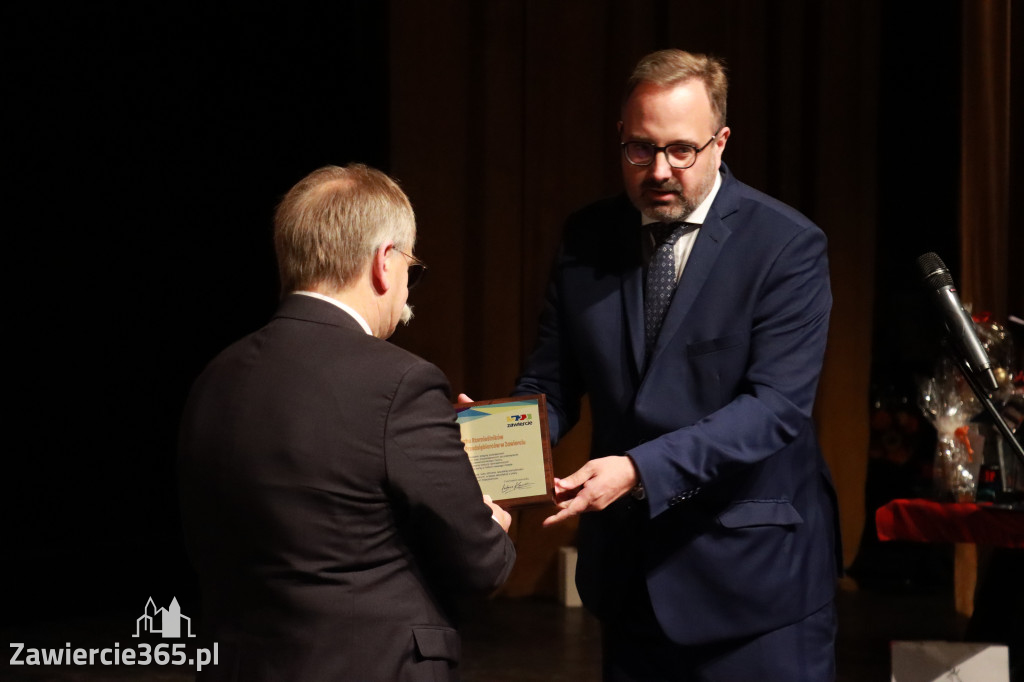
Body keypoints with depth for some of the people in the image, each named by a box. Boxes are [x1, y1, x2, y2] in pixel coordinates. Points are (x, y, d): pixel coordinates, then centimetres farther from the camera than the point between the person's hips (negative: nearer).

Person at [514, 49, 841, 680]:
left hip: (754, 576, -4)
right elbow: (551, 381, 4)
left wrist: (641, 470, -31)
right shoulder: (588, 238, 3)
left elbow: (776, 404, -20)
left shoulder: (787, 245, -12)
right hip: (631, 571, 4)